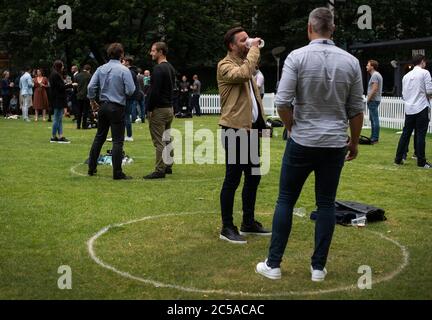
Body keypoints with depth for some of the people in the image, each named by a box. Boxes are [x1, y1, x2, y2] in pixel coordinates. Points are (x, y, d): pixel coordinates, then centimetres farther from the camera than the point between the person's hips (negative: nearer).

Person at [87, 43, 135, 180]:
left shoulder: (101, 69, 4)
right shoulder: (124, 70, -11)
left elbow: (91, 86, 0)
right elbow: (130, 91, -15)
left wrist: (92, 101, 14)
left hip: (103, 106, 6)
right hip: (118, 107, -5)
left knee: (99, 137, 16)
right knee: (117, 140, -2)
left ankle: (91, 168, 21)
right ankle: (117, 173, -2)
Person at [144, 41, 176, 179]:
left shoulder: (158, 68, -16)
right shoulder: (171, 68, 14)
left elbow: (154, 91, -21)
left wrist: (149, 109, -15)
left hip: (159, 109, -10)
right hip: (169, 108, 10)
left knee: (159, 141, -8)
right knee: (166, 139, 15)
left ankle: (159, 170, -6)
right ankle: (168, 166, 22)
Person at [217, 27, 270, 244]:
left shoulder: (245, 63, 19)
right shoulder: (225, 65, -9)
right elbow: (244, 74, -32)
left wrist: (262, 122, 18)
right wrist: (254, 49, -18)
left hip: (251, 127, 9)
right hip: (235, 129, -9)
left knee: (253, 176, 14)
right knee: (233, 178, -3)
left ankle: (248, 222, 25)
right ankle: (227, 228, 6)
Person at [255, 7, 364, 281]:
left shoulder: (297, 57, -9)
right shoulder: (351, 61, 0)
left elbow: (282, 102, -13)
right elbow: (356, 109, 4)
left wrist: (294, 128, 6)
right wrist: (355, 141, 17)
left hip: (302, 142, -2)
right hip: (334, 144, 2)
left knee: (286, 201, 8)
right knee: (326, 204, 9)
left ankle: (273, 264, 11)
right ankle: (318, 267, 14)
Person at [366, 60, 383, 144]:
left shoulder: (374, 75, -14)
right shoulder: (377, 74, 19)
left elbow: (375, 88, -22)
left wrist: (368, 99, -15)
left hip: (373, 100, -11)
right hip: (375, 100, 11)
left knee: (375, 119, -9)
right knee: (373, 119, 15)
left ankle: (375, 139, -7)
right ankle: (373, 137, 20)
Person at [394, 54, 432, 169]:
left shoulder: (406, 76, 13)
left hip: (409, 109, 5)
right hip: (422, 108, -5)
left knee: (406, 133, 10)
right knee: (421, 134, -2)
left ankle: (398, 159, 13)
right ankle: (421, 161, 1)